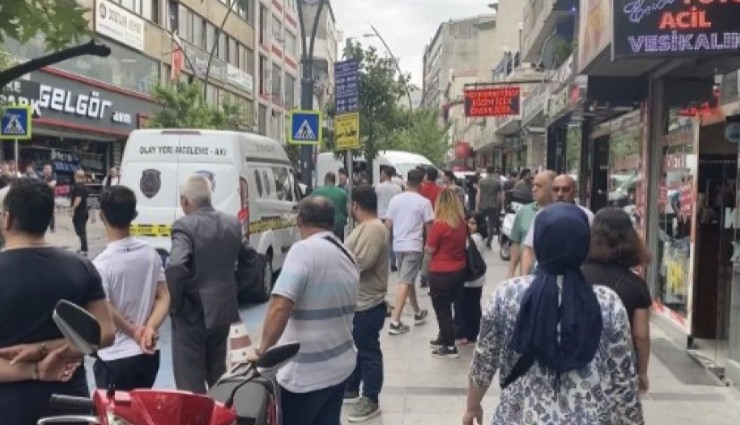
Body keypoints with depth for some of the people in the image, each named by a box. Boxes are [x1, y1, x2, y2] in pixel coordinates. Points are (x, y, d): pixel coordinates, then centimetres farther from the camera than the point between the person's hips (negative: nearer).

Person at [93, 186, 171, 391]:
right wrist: (149, 329, -13)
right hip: (149, 354, 5)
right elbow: (164, 297, -2)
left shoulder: (102, 264, -16)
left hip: (116, 358, -5)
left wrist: (134, 331, -3)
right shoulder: (150, 252, -1)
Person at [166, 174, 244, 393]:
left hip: (192, 313, -6)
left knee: (190, 383, 5)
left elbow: (176, 268, -30)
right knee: (217, 374, 22)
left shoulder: (185, 226, -17)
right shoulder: (233, 223, 3)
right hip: (224, 308, 7)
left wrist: (174, 302, -16)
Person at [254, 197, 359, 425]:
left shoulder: (304, 250, -19)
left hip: (306, 372, -7)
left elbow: (280, 307, -28)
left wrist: (263, 350, -20)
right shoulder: (348, 256, 7)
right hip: (340, 364, 7)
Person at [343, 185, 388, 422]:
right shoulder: (365, 227, 13)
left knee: (368, 352, 1)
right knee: (355, 348, 21)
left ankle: (370, 400, 12)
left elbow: (361, 261, -27)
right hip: (356, 301, 11)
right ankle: (351, 389, 35)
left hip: (368, 304, -11)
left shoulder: (374, 229, -20)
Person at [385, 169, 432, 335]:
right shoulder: (424, 202, -8)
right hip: (414, 246, -5)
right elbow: (429, 226, -6)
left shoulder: (395, 199, 4)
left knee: (408, 279, 20)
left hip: (398, 245, 5)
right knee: (405, 282, -8)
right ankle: (395, 321, -13)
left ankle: (417, 312, 34)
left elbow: (387, 224, 7)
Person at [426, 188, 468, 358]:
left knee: (441, 309, 7)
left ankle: (450, 346, 12)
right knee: (447, 307, 22)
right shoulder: (462, 223, 0)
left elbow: (430, 249, -11)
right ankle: (444, 338, 35)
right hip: (459, 271, 7)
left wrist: (429, 238, 6)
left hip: (441, 274, -7)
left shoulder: (439, 224, -19)